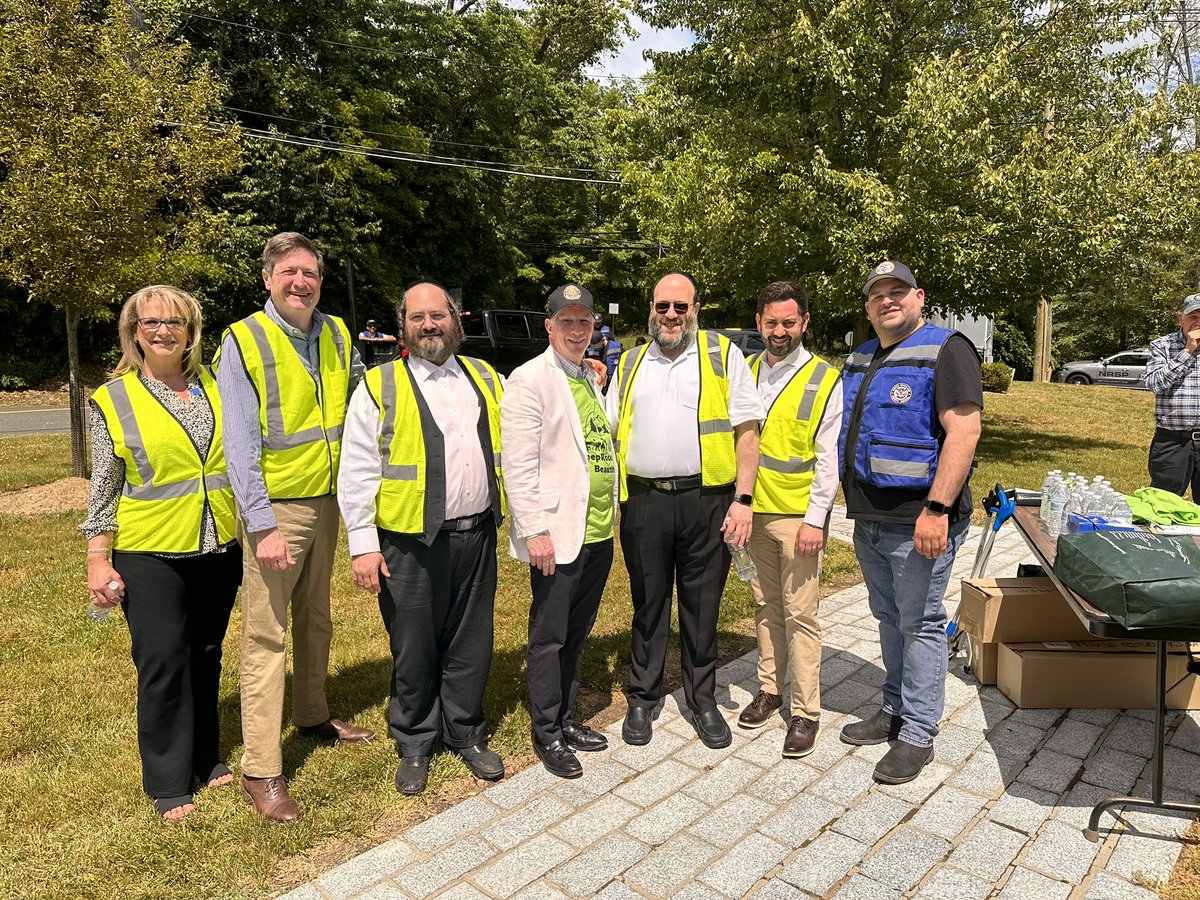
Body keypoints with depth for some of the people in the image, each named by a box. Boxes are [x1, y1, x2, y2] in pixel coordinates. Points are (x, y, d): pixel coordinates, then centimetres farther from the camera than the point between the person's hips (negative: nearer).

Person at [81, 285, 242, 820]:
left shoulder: (214, 389, 6)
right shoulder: (113, 400, -1)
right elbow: (103, 488, 0)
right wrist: (98, 559, -4)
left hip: (217, 551, 3)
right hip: (150, 555, -3)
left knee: (205, 659, 14)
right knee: (163, 664, 2)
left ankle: (205, 757, 32)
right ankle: (168, 783, 18)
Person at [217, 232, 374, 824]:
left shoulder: (336, 335, 6)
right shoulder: (244, 341, -10)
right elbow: (241, 443, -14)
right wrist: (262, 525, -19)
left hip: (326, 501, 6)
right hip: (275, 509, -5)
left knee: (316, 620, 19)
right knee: (267, 637, -2)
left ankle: (313, 716, 38)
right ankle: (261, 771, 8)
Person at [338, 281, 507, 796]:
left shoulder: (485, 379, 10)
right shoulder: (380, 387, -3)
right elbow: (356, 473, -5)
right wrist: (363, 544, -8)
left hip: (477, 535, 4)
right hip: (411, 542, -3)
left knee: (471, 643, 14)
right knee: (414, 650, 9)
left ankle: (465, 733, 34)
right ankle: (414, 744, 29)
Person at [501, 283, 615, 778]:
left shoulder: (592, 379, 14)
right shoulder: (530, 379, -9)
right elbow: (518, 463, -14)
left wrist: (610, 514, 15)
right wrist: (534, 530, -18)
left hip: (598, 532, 7)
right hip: (557, 534, -7)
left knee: (577, 632, 17)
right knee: (550, 636, 5)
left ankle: (566, 719, 32)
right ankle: (547, 734, 21)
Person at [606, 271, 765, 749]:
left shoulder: (724, 355, 4)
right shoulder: (629, 364, 14)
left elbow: (747, 431, -1)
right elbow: (611, 433, 17)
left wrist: (742, 499, -8)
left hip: (707, 501, -2)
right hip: (643, 500, 2)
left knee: (702, 607, 9)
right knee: (648, 604, 12)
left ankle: (703, 701, 26)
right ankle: (642, 699, 27)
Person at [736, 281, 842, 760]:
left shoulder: (825, 381, -7)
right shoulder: (746, 372, 7)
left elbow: (829, 459, -8)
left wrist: (815, 520, -13)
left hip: (799, 516, -5)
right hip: (755, 510, 5)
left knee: (800, 613, 0)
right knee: (766, 604, 16)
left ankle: (805, 711, 12)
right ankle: (769, 688, 30)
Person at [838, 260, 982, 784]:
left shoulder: (945, 351, -10)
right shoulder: (860, 361, 14)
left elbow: (964, 431, -19)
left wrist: (937, 509, -25)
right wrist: (854, 502, 17)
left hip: (918, 523, -8)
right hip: (869, 520, 8)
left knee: (919, 624, 3)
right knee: (888, 619, 18)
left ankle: (918, 735, 15)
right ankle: (895, 710, 34)